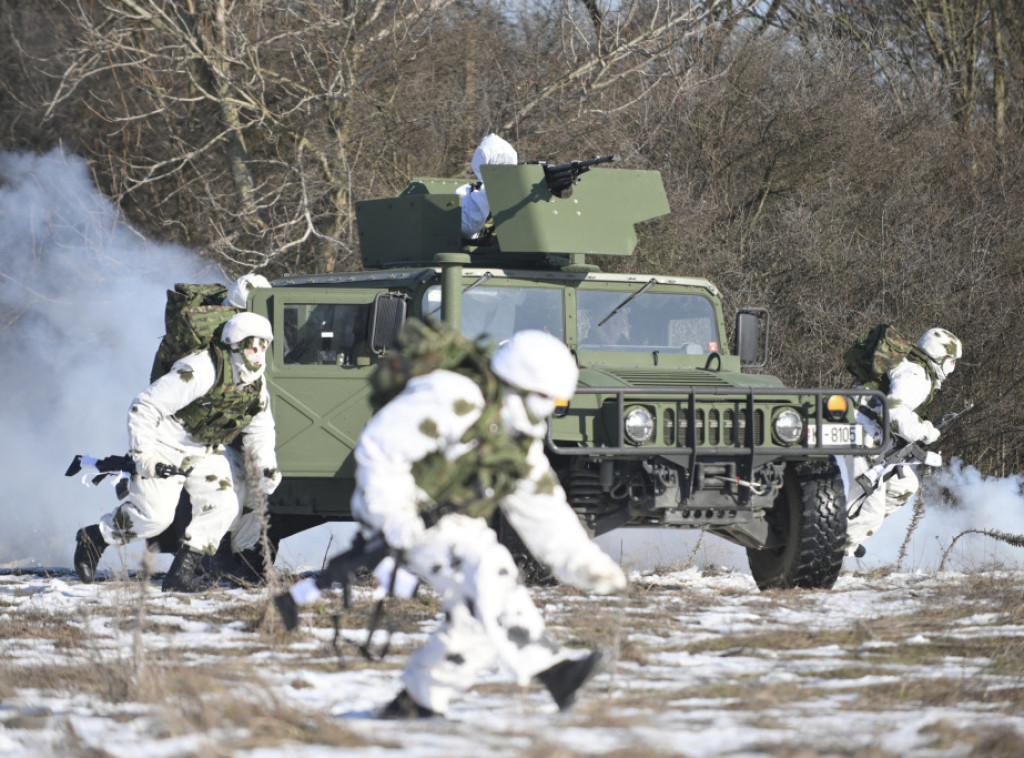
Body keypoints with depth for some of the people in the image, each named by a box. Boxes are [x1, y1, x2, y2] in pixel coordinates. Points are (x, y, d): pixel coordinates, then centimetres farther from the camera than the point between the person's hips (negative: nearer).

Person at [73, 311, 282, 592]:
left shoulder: (256, 386, -3)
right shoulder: (201, 372, -29)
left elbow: (260, 431, 12)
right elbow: (144, 406, -27)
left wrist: (267, 465, -8)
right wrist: (142, 455, -28)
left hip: (205, 452, 7)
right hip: (165, 447, -7)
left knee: (223, 505, -13)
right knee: (154, 515, -14)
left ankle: (181, 572, -7)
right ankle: (92, 538, 12)